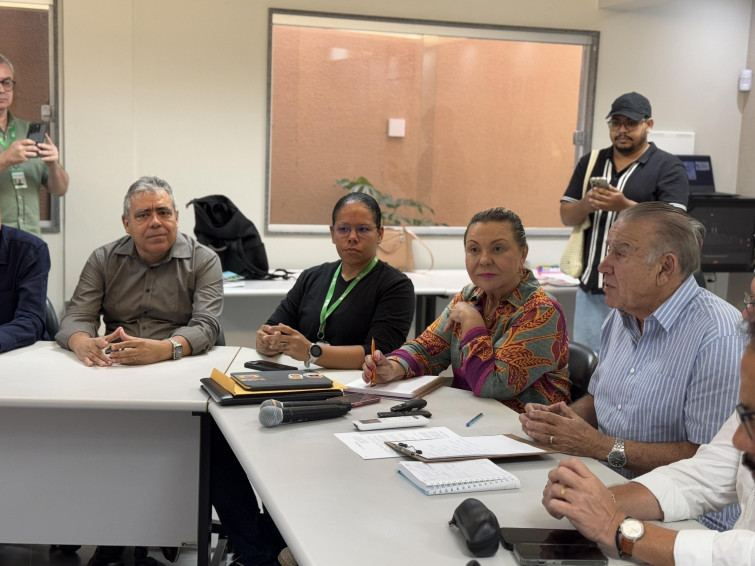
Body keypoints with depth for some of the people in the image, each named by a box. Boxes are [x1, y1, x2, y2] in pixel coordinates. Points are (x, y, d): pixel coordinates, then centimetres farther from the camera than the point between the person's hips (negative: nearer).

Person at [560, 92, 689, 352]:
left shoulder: (668, 167, 0)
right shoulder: (591, 162, 15)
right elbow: (566, 216, 12)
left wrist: (624, 206, -23)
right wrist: (587, 204, -10)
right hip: (591, 285, 5)